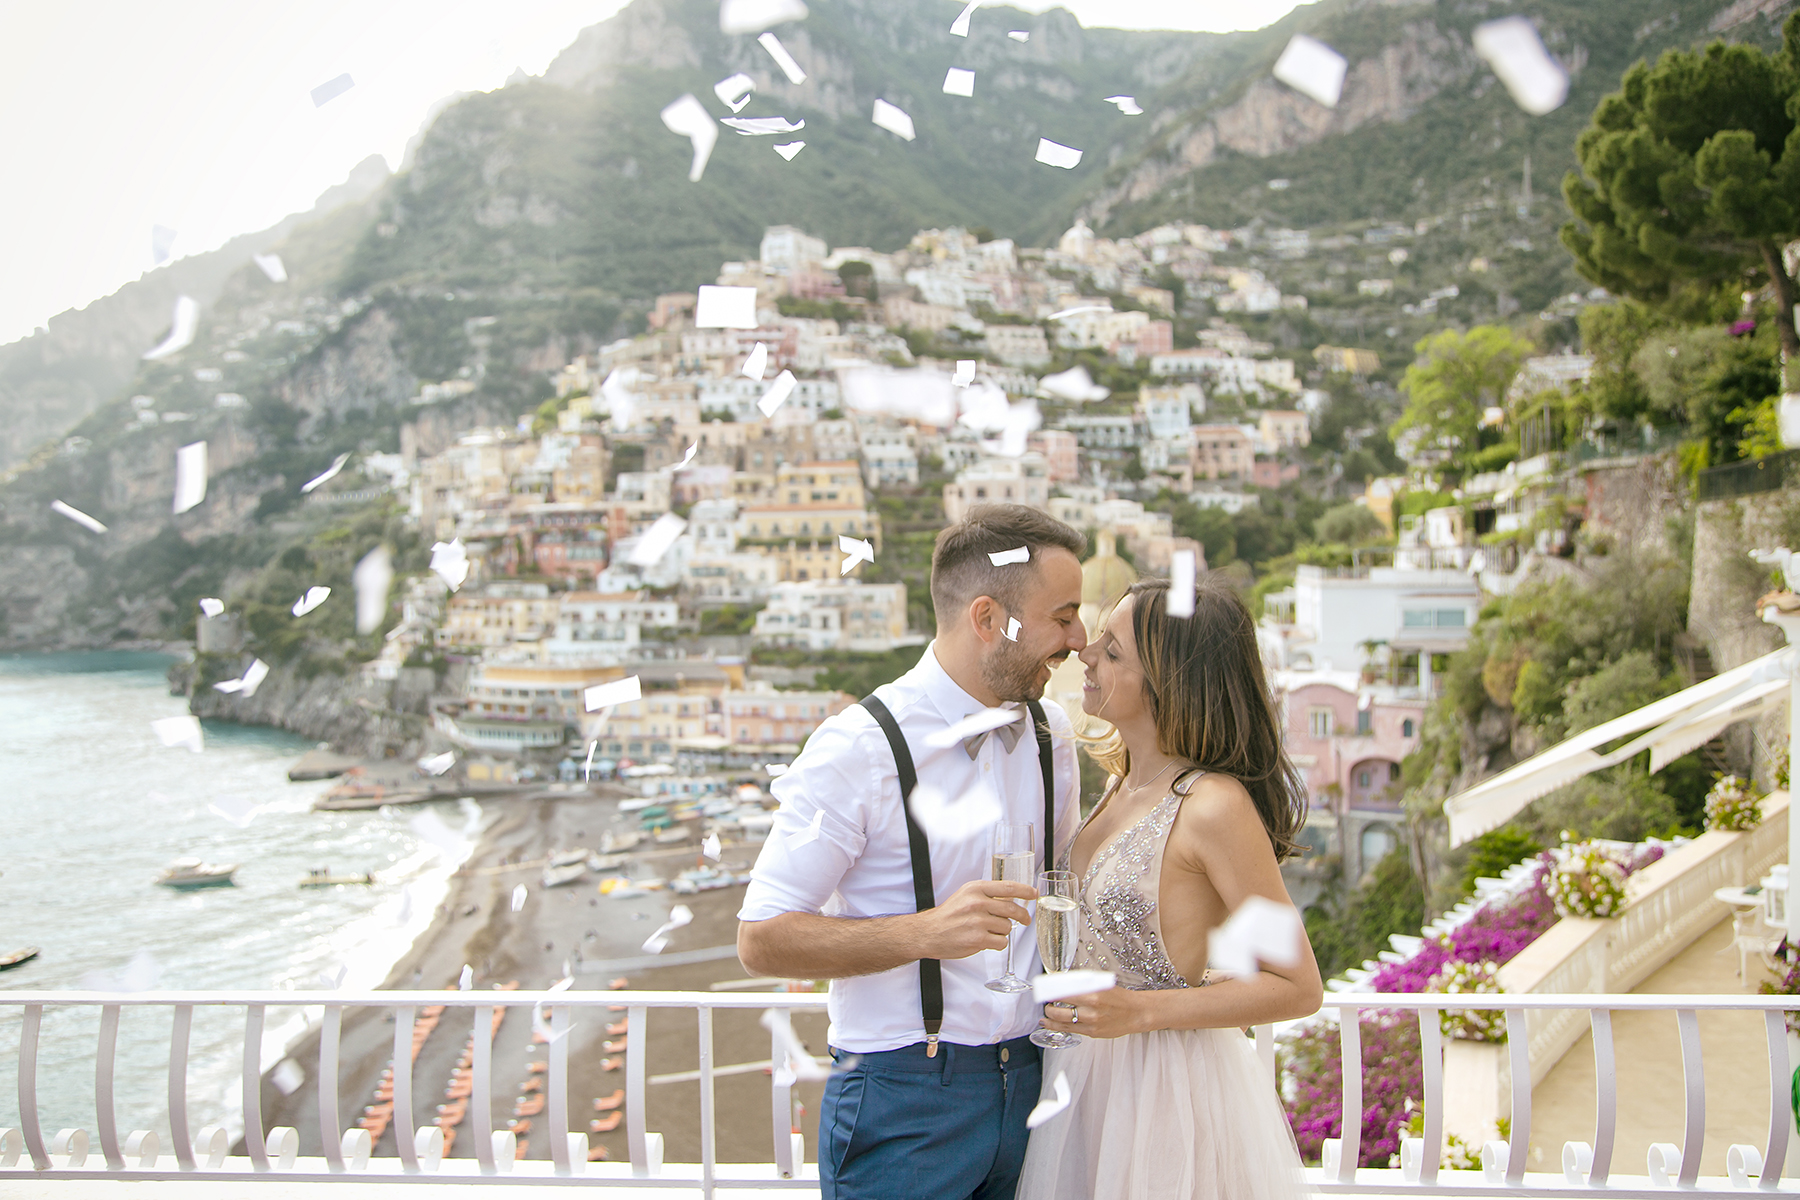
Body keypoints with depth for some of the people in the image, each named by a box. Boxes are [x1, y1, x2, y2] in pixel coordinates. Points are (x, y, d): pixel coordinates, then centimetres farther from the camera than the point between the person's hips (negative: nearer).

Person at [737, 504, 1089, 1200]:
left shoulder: (1050, 735, 6)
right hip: (904, 1104, -5)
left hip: (1030, 1084, 6)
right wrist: (924, 933, -28)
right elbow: (761, 940, -16)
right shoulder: (860, 748, -16)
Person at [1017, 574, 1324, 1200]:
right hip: (1088, 1073, 8)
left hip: (1170, 1090, -8)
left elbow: (1298, 987, -17)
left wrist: (1137, 1012, -22)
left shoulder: (1215, 806, -21)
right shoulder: (1123, 785, 4)